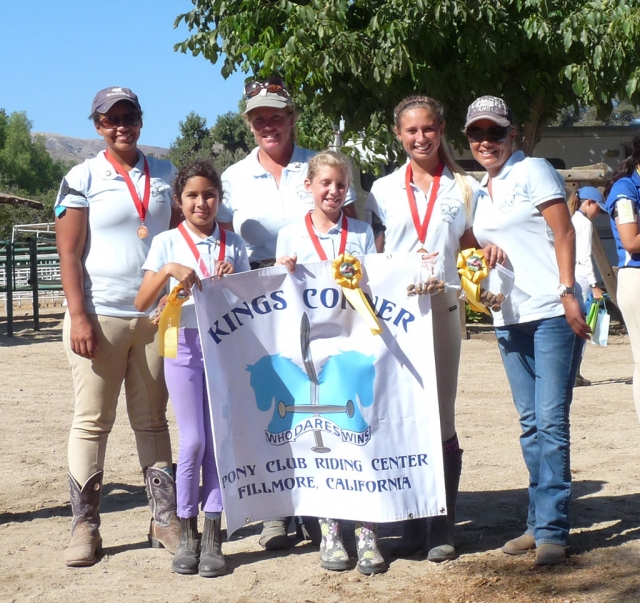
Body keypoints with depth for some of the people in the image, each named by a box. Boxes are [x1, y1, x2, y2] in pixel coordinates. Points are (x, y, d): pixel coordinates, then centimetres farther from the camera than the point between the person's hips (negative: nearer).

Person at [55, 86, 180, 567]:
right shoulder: (83, 179, 1)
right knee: (92, 421, 0)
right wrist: (79, 316, -12)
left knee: (153, 420, 8)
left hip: (156, 316, 3)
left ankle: (166, 519, 13)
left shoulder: (165, 175, 11)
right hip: (101, 316, -3)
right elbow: (69, 254, -3)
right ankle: (85, 527, 5)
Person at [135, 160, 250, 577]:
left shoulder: (233, 244, 8)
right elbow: (142, 304, -5)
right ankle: (187, 536, 10)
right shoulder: (167, 243, 2)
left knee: (218, 441, 1)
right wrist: (168, 270, -19)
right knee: (193, 442, -4)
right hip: (184, 346, -2)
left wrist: (233, 278, -7)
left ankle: (213, 540, 7)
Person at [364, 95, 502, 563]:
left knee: (440, 417, -1)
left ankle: (443, 529, 5)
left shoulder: (464, 188, 10)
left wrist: (489, 252, -7)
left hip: (442, 307, -1)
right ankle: (412, 527, 11)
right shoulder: (384, 190, 11)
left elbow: (469, 249, 15)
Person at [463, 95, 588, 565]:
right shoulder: (480, 191, 18)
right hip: (509, 319, 7)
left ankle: (551, 529, -7)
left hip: (552, 313, -7)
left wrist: (568, 294, -18)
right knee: (531, 423, 9)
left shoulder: (533, 171, -2)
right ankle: (541, 523, 16)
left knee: (551, 420, -9)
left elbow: (564, 233, -9)